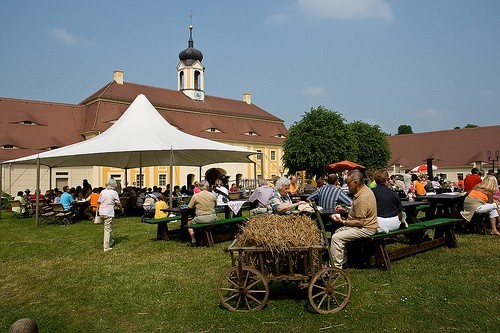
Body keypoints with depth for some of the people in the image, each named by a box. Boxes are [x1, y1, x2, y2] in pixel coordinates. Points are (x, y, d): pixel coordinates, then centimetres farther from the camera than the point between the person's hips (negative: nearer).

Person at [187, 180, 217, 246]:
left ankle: (193, 241, 18)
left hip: (200, 219, -2)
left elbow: (189, 207, 1)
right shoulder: (213, 195, -3)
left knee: (190, 224, 25)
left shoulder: (195, 196, -8)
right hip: (212, 218, 2)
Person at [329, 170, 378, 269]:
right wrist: (345, 210, 10)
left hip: (365, 229, -11)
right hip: (364, 225, 11)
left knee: (336, 237, -18)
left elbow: (360, 222, -26)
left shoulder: (362, 198, -28)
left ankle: (336, 267, -9)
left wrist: (343, 221, -18)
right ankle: (343, 261, 22)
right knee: (338, 231, 19)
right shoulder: (364, 190, 6)